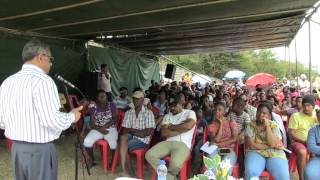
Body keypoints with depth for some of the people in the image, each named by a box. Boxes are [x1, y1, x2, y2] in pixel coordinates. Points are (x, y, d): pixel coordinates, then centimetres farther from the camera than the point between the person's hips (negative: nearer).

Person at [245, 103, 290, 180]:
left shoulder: (274, 126, 5)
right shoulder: (251, 126, 2)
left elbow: (273, 143, -11)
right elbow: (251, 145, -7)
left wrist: (267, 126, -13)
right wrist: (269, 146, -7)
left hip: (274, 154, 2)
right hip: (256, 152, -1)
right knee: (250, 173, -31)